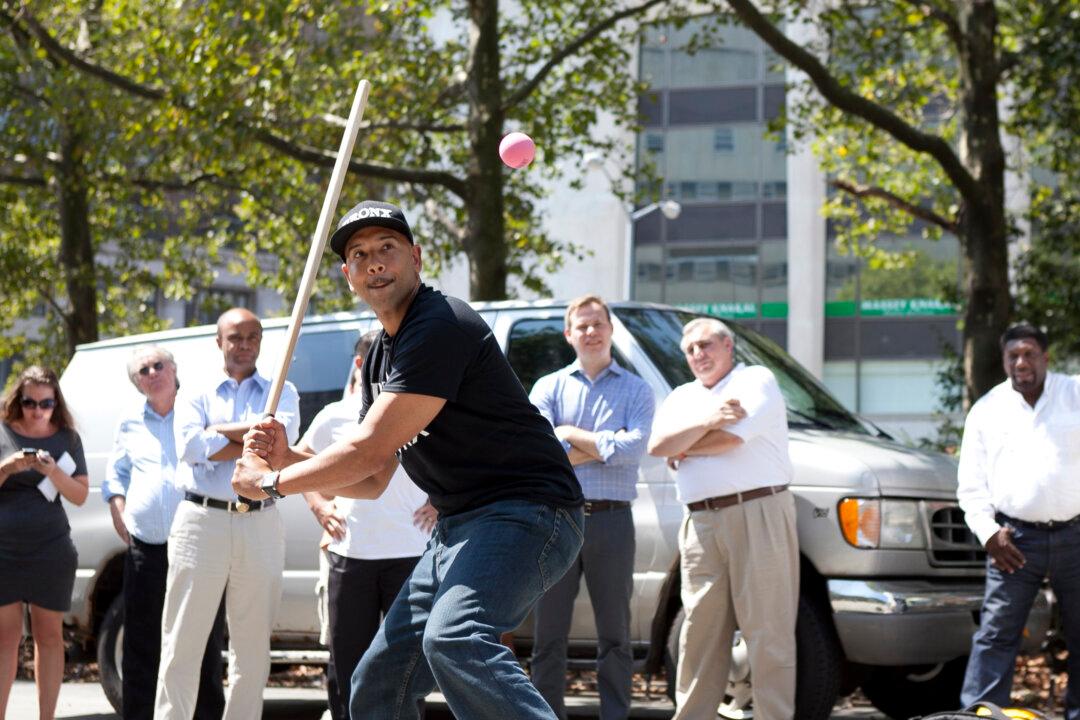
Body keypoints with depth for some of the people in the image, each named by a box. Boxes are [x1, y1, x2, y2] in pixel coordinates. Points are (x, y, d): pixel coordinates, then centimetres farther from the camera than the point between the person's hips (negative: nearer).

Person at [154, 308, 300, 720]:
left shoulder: (281, 392, 14)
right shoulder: (196, 397, 11)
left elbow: (284, 432, -9)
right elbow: (190, 448, -8)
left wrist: (221, 431, -8)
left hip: (260, 526, 1)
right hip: (202, 519, -1)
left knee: (252, 647, 5)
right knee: (183, 644, -3)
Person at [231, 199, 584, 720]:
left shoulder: (440, 327, -16)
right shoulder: (381, 356, 16)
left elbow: (369, 450, -18)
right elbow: (372, 480, 20)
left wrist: (271, 482, -5)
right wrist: (288, 460, 3)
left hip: (526, 512, -10)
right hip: (459, 527, 10)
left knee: (454, 639, -36)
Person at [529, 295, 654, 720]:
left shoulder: (636, 391, 9)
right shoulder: (549, 388, 11)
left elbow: (633, 448, -10)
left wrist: (570, 435, -7)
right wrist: (603, 446, -9)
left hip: (611, 521, -1)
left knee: (614, 633, 3)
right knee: (549, 633, 3)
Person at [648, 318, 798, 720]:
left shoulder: (756, 381, 5)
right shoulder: (682, 398, 22)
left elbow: (731, 438, -11)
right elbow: (657, 445, 3)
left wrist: (682, 449, 5)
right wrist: (708, 421, -9)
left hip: (758, 515, -5)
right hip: (701, 523, 5)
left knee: (766, 630, -5)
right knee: (700, 630, 4)